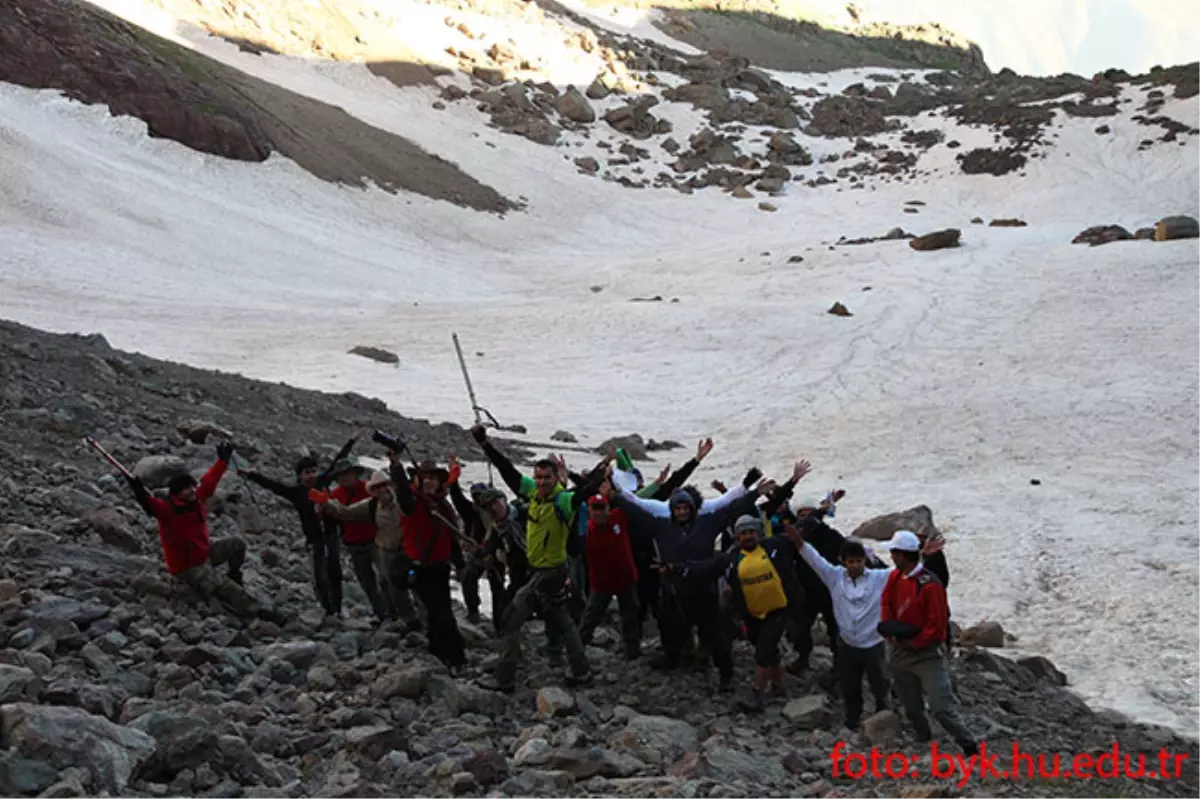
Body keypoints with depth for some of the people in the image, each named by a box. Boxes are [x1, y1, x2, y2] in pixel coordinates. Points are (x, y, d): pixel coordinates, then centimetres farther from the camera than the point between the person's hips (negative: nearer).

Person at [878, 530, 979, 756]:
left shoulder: (929, 585, -19)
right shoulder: (894, 578, 2)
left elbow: (937, 623, -17)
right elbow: (886, 605, 11)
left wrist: (915, 643, -15)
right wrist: (890, 633, -5)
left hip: (927, 654, -7)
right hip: (900, 653, 7)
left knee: (942, 708, -12)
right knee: (912, 709, 16)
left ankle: (971, 749, 0)